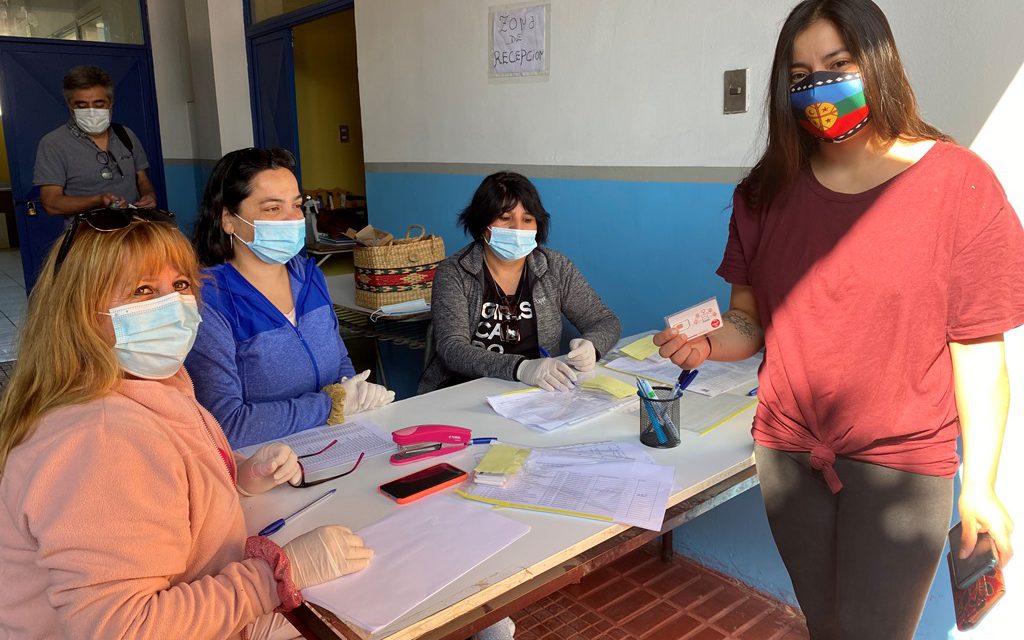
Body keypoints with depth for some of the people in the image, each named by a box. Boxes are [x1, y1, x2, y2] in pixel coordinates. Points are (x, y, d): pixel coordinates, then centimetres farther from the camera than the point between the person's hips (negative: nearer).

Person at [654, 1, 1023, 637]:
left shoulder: (959, 183, -9)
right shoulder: (768, 193, 1)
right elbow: (750, 322, 6)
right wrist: (707, 345, -16)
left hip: (901, 465, -3)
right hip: (788, 456, 3)